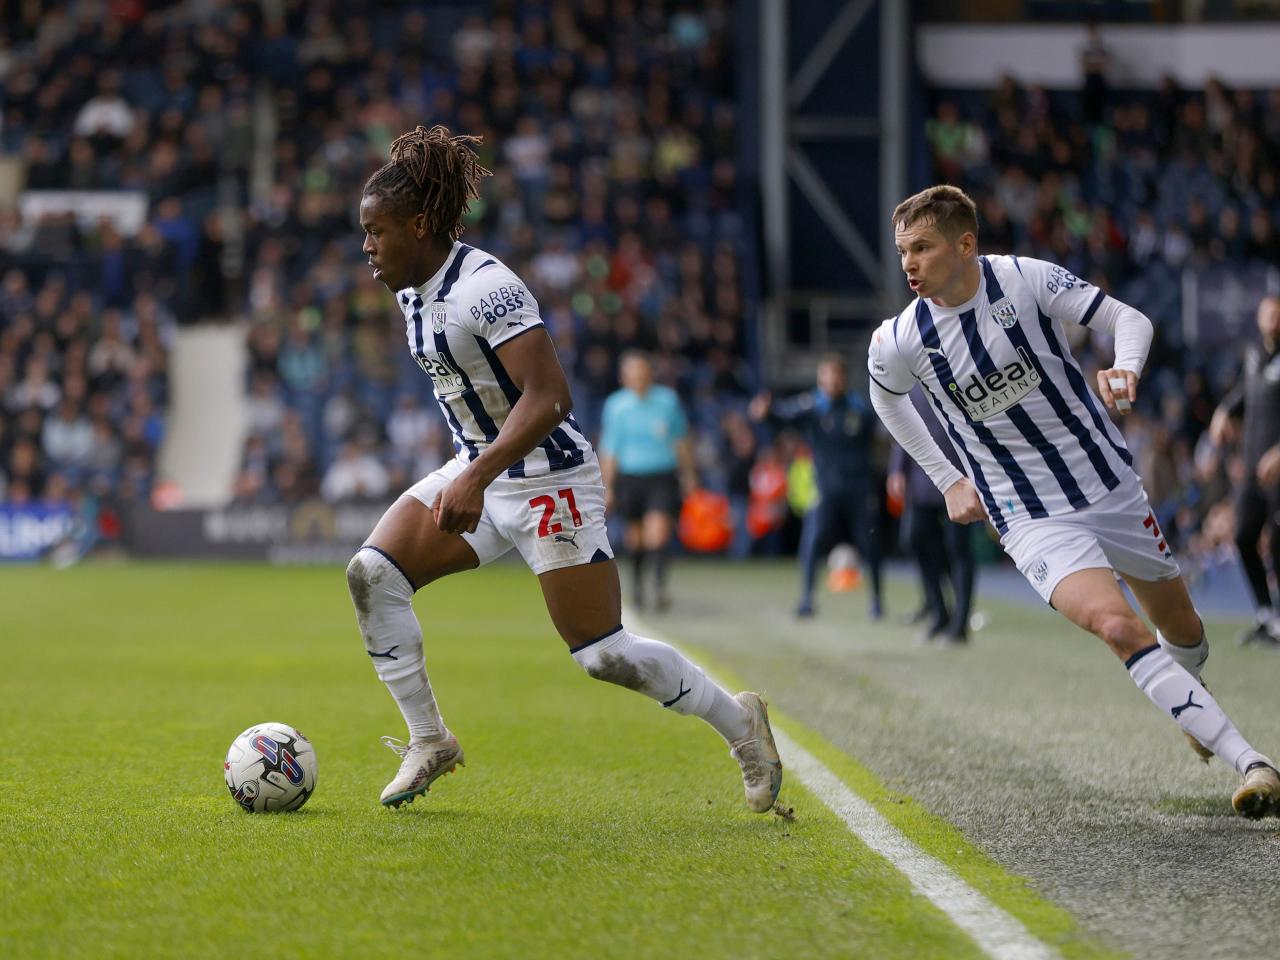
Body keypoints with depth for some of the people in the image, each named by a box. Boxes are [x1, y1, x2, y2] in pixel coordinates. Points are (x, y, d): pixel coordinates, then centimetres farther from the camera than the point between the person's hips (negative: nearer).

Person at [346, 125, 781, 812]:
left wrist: (477, 478, -39)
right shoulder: (410, 291, 5)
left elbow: (548, 396, -31)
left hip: (548, 478, -9)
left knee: (602, 655, -7)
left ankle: (739, 722, 15)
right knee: (371, 574, -8)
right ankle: (428, 741, 1)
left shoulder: (484, 288, -23)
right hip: (477, 473, 9)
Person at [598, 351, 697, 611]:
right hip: (629, 477, 1)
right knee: (636, 533, 11)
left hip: (663, 476, -1)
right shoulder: (615, 405, -3)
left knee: (658, 529, -18)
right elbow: (608, 449, 0)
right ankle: (637, 578, 37)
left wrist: (688, 472, 18)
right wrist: (607, 487, -1)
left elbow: (681, 440, 13)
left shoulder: (667, 399, 0)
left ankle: (660, 586, -23)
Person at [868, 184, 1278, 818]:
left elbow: (1129, 319, -5)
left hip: (1111, 486, 2)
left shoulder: (1026, 279, -12)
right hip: (1034, 521, -2)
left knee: (1181, 632, 15)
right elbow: (886, 397, 15)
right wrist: (948, 481, 13)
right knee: (1117, 627, -27)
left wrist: (1126, 369, -28)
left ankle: (1190, 694, 54)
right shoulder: (898, 342, -9)